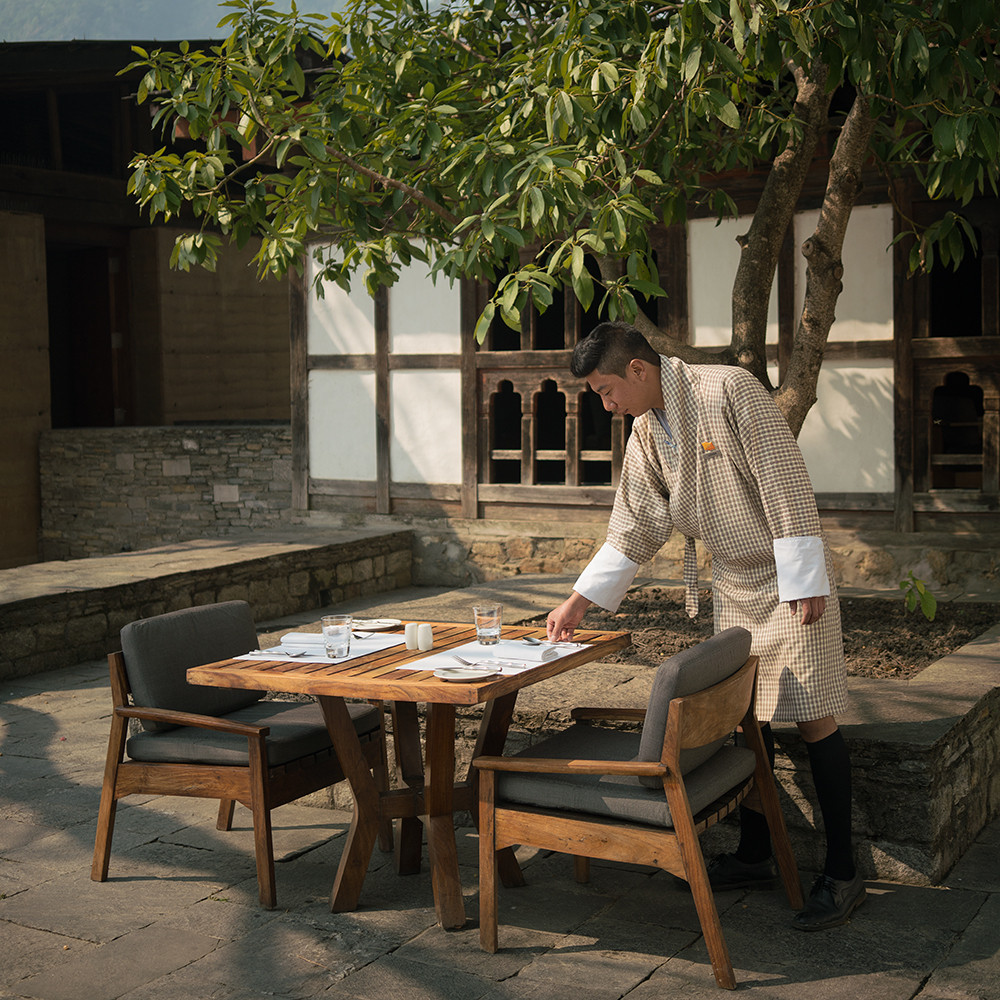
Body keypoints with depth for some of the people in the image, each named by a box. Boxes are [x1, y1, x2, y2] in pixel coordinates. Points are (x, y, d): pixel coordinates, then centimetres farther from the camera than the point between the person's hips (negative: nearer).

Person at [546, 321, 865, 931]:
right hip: (733, 584, 7)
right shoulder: (646, 433, 5)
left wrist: (804, 579, -21)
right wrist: (581, 600, 6)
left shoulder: (730, 390, -18)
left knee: (813, 716, -6)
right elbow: (636, 527, 10)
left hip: (790, 578, -7)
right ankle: (755, 856, 22)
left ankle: (843, 873, 2)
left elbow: (785, 482, -20)